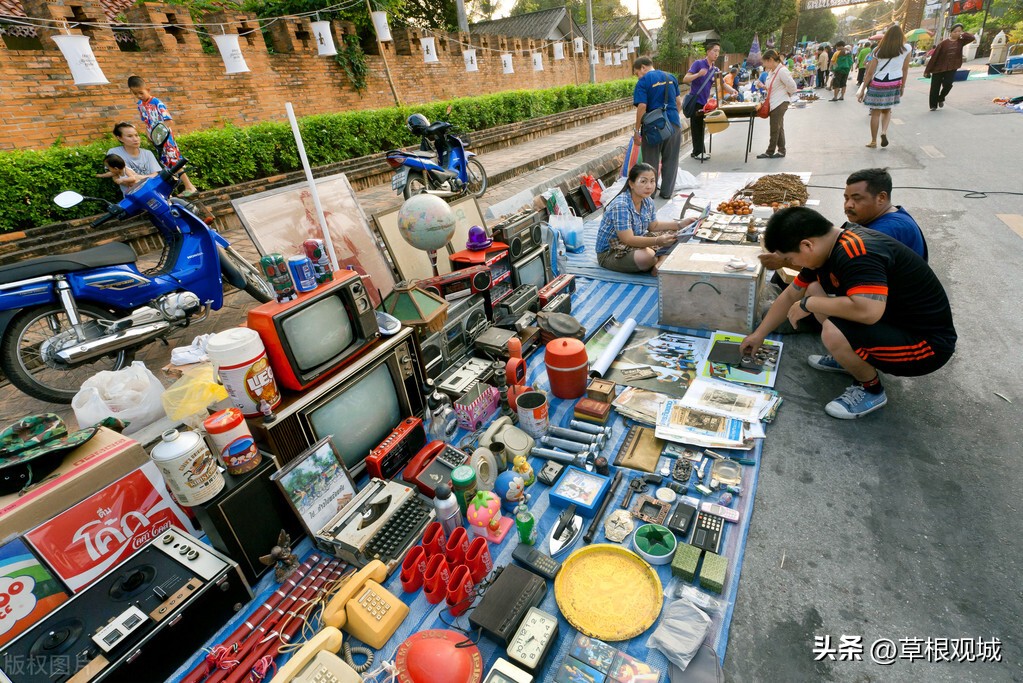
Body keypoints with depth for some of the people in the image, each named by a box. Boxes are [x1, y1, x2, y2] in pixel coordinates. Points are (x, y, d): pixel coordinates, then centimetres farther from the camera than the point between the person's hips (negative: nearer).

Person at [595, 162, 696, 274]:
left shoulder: (647, 201, 0)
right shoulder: (620, 205, -26)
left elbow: (653, 226, 15)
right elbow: (628, 240, -31)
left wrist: (679, 224, 2)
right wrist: (657, 241, -43)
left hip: (635, 243, 9)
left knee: (672, 237, 0)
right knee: (647, 256, -34)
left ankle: (659, 265, -19)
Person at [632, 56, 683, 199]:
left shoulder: (643, 82, -7)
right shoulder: (671, 77, 10)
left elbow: (642, 107, -16)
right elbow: (679, 102, 13)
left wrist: (637, 130, -12)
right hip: (673, 123, 5)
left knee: (651, 161, 7)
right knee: (670, 160, 12)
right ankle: (667, 192, 18)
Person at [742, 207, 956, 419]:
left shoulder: (856, 253, -29)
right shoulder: (829, 247, 0)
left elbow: (869, 311, -43)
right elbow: (791, 295, 10)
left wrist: (808, 304, -26)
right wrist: (759, 334, 15)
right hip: (889, 320, 9)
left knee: (833, 332, -32)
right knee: (814, 289, 5)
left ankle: (871, 389, -1)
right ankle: (848, 357, 20)